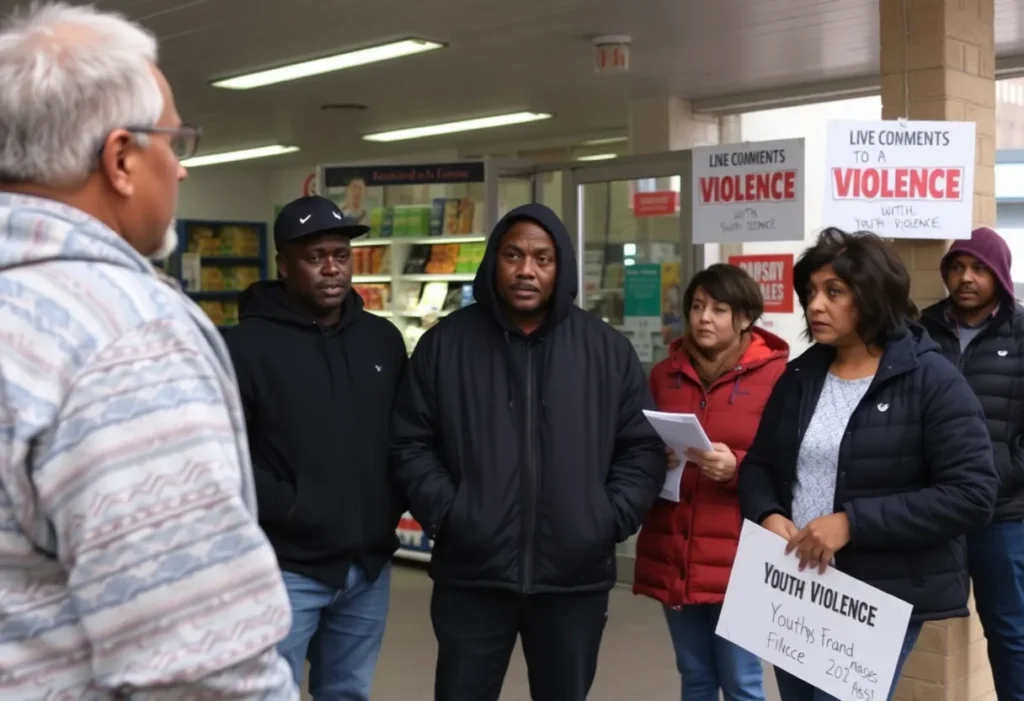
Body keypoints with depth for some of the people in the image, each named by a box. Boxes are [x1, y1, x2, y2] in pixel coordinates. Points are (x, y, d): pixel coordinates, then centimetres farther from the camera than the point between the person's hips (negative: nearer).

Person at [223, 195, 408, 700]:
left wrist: (392, 505, 4)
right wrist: (282, 507, -16)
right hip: (286, 568, -5)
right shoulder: (247, 345, -9)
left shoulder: (383, 338, 9)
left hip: (369, 566, 5)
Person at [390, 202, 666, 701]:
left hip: (576, 578, 1)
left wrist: (609, 520, -6)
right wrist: (446, 514, -9)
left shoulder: (608, 349, 4)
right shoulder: (445, 344, 2)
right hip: (470, 575, -1)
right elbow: (410, 443, 2)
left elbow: (643, 448, 5)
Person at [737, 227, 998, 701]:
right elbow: (759, 464, 15)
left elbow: (972, 494, -17)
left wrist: (852, 523, -22)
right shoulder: (800, 375, 8)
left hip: (881, 601, -6)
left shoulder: (932, 380, -9)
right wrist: (768, 515, -9)